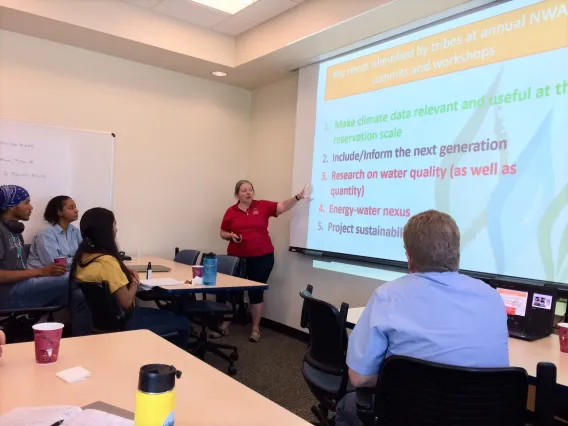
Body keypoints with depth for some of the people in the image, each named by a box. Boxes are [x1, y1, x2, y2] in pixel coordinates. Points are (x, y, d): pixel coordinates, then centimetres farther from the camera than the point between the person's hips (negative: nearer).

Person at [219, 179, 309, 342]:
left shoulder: (262, 206, -1)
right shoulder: (231, 211, 2)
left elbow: (283, 207, -12)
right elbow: (223, 233, 10)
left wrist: (298, 197, -26)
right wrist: (231, 236, -12)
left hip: (262, 257, -1)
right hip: (237, 257, 1)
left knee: (256, 292, 6)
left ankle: (256, 328, 19)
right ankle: (226, 321, 29)